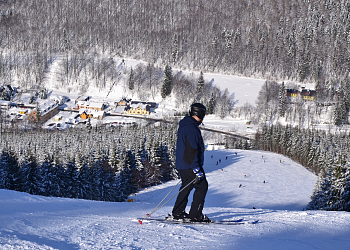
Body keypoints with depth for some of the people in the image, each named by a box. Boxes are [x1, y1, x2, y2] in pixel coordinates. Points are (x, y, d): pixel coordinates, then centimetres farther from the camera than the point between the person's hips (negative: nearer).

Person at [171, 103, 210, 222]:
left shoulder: (184, 126, 15)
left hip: (181, 165, 10)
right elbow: (191, 151, -24)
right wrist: (196, 169, -24)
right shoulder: (191, 129, -19)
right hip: (189, 166, -10)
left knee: (186, 187, 17)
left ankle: (178, 213, 19)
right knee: (202, 186, -4)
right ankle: (195, 214, -5)